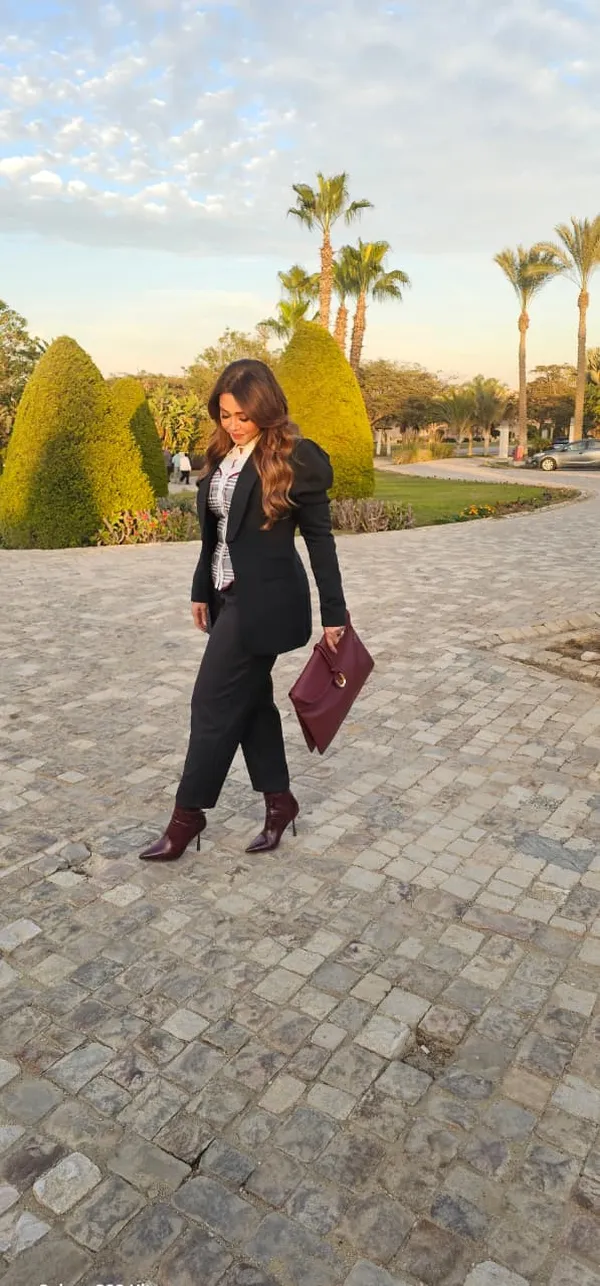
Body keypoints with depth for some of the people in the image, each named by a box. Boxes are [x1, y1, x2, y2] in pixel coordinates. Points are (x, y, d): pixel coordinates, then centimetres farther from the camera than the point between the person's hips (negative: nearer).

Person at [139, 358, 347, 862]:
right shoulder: (223, 454, 8)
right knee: (251, 699, 14)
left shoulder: (295, 459, -12)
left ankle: (189, 813, 15)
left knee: (215, 704, -1)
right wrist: (202, 590, 16)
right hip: (229, 595, 8)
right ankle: (280, 800, 29)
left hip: (264, 602, -8)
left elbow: (320, 540, -9)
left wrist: (334, 614, -9)